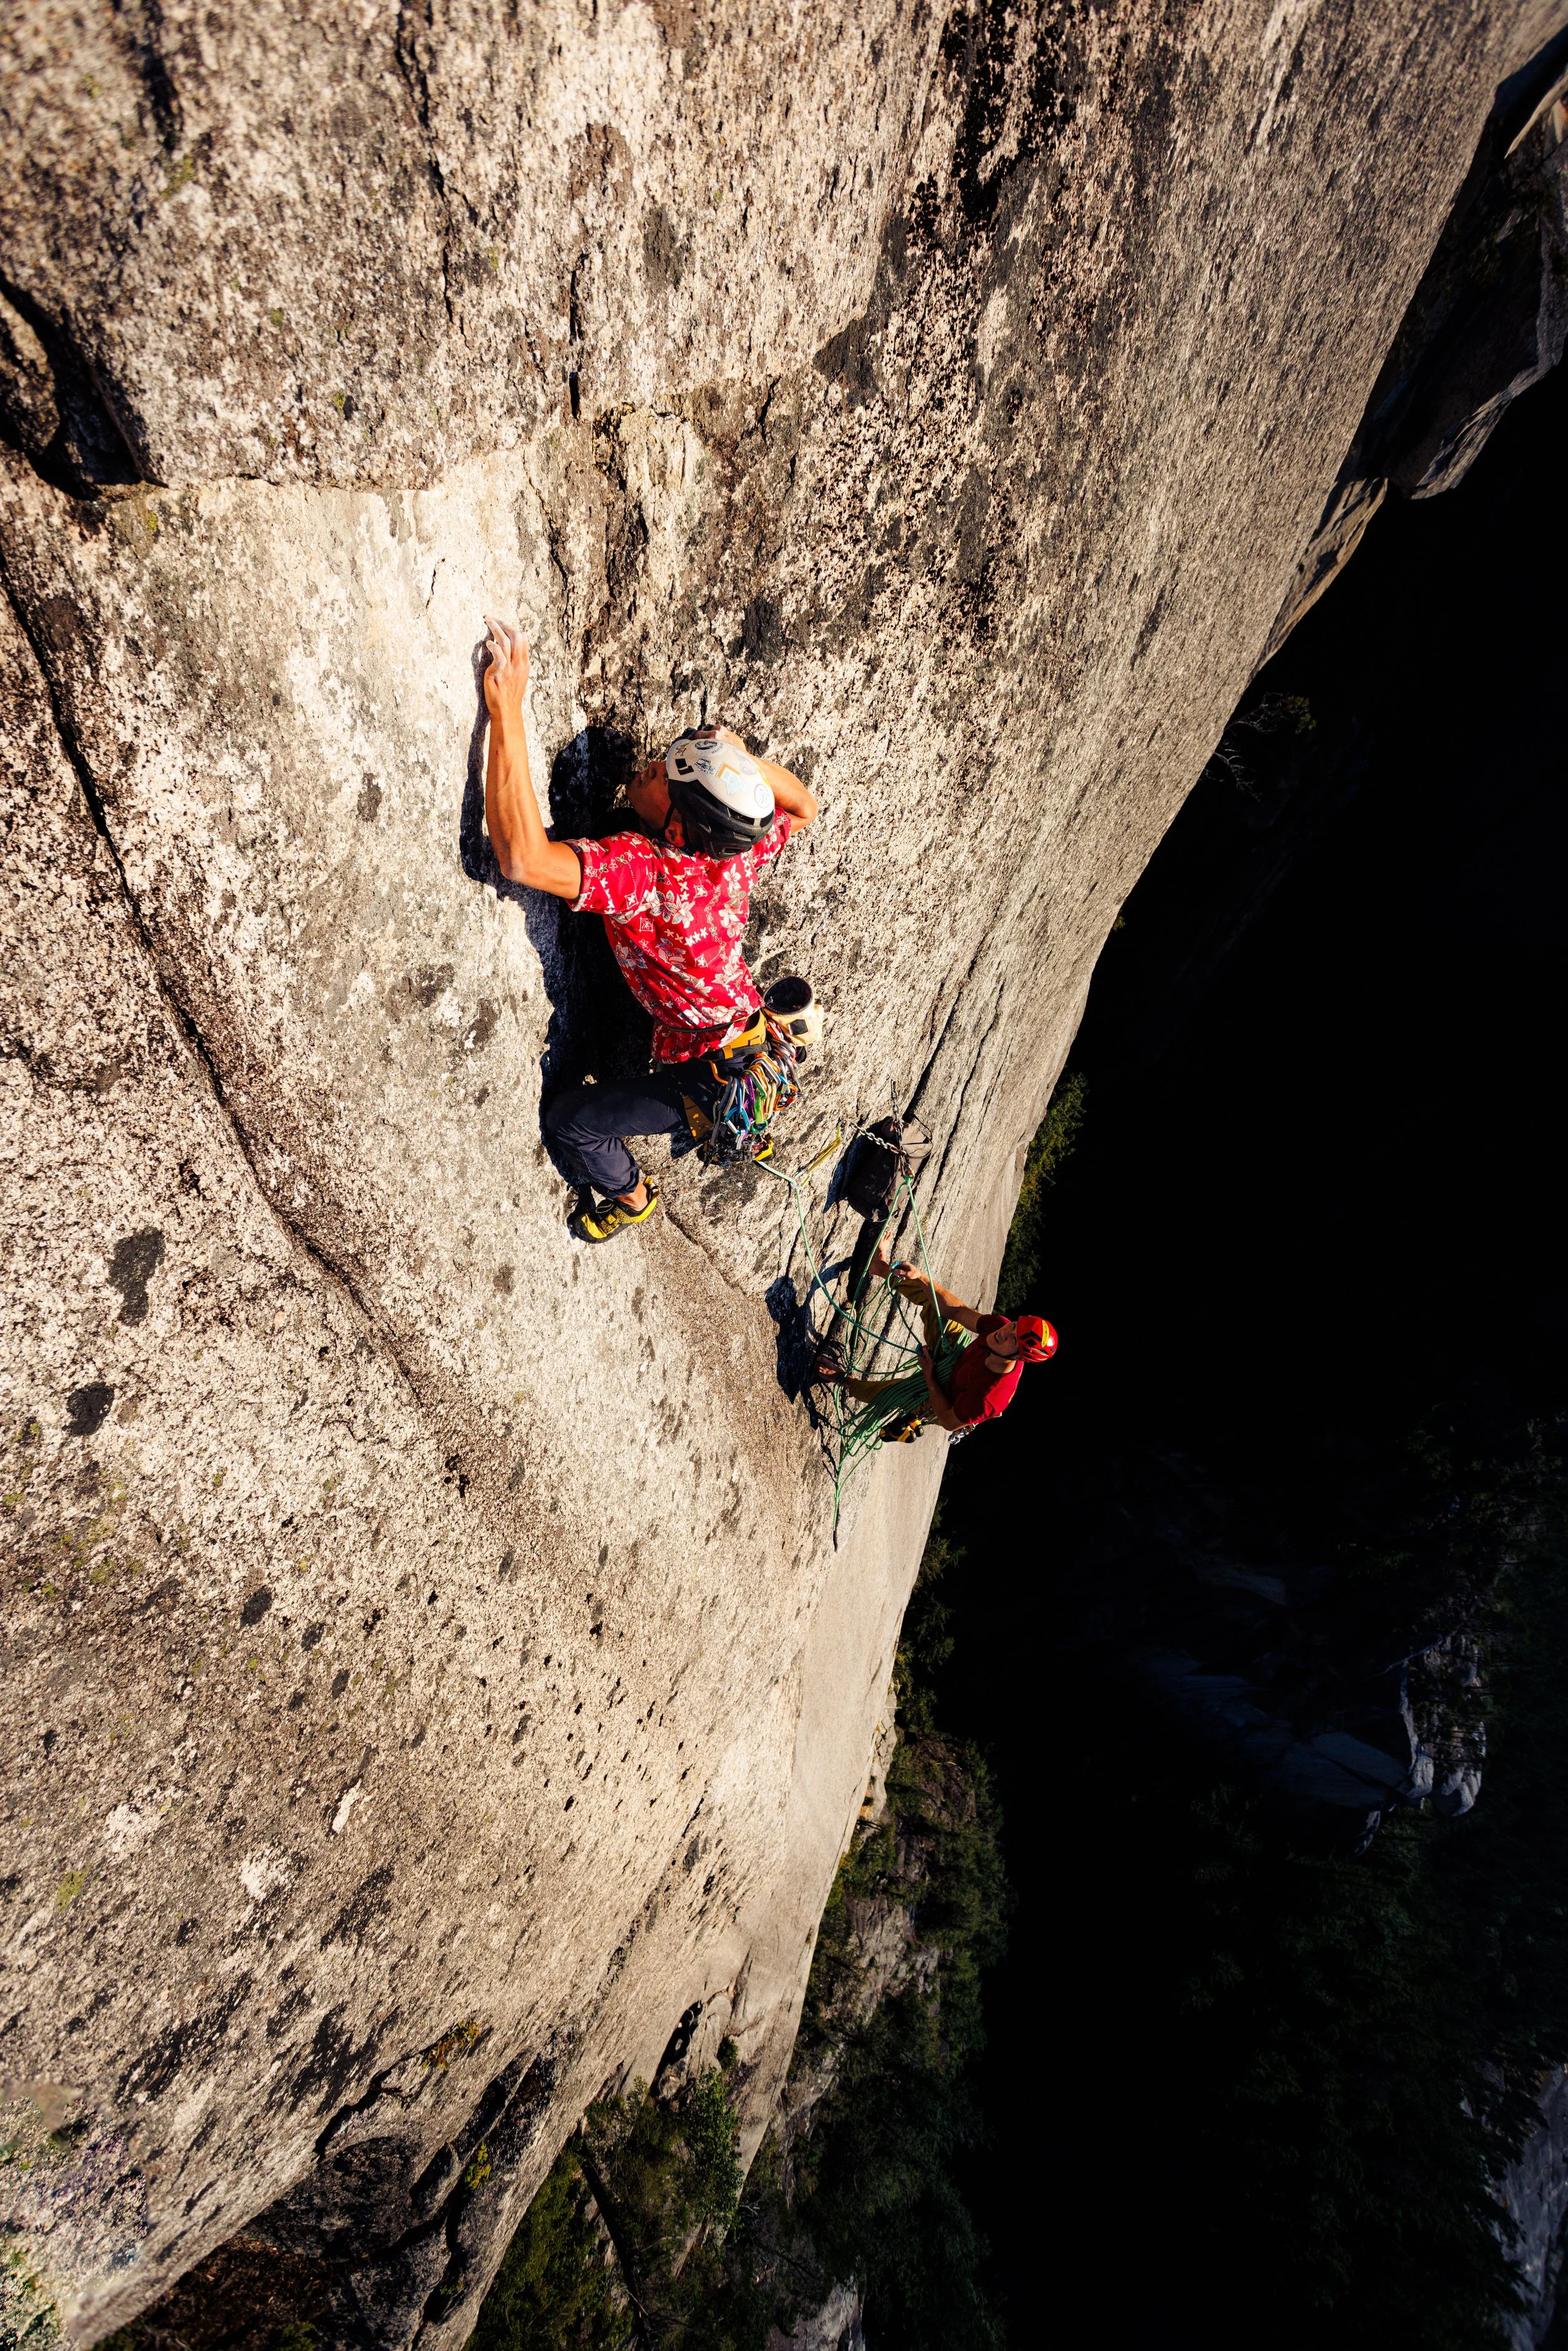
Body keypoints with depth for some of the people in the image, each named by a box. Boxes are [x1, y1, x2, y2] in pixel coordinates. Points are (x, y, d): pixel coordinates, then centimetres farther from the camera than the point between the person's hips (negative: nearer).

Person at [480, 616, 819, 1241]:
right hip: (762, 1044, 7)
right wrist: (740, 755, -11)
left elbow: (522, 857, -48)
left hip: (713, 1080, -7)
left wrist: (506, 709, -44)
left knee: (569, 1121, 11)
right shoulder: (739, 855, -14)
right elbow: (804, 807, 8)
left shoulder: (641, 869, -35)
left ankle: (631, 1196, 39)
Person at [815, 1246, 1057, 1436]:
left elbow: (949, 1422, -30)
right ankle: (882, 1269, 21)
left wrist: (929, 1374, -22)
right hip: (956, 1358, 5)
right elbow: (957, 1310, -22)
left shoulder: (991, 1397, -47)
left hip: (943, 1400, -5)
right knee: (935, 1298, -3)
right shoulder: (1001, 1324, -33)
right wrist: (921, 1278, -34)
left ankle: (844, 1380, 32)